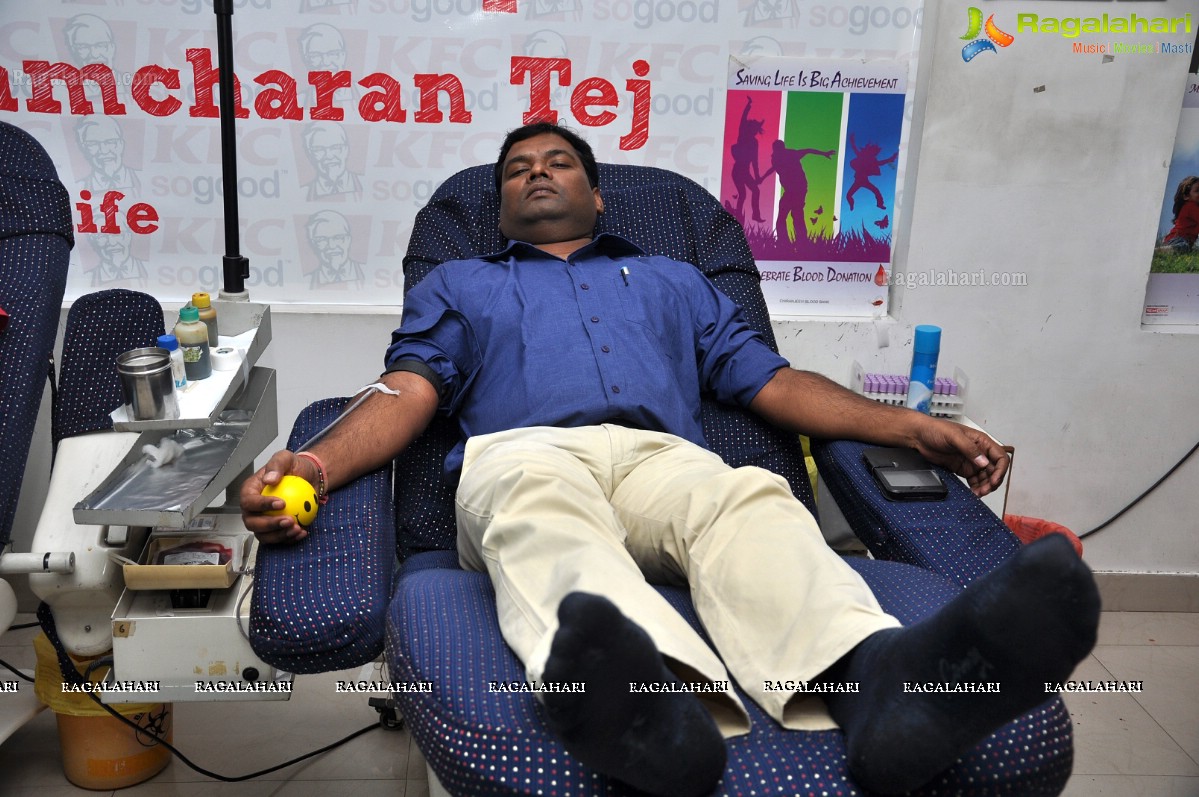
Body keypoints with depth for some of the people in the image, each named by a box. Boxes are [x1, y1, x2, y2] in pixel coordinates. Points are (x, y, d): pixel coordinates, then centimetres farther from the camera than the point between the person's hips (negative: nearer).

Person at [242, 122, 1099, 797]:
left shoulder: (672, 279, 34)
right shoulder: (456, 284, 31)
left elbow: (772, 381, 24)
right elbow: (407, 392, 13)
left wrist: (914, 425, 8)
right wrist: (316, 463, -11)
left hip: (664, 458, 2)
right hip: (522, 453, -1)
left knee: (753, 497, -34)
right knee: (539, 499, -39)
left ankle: (877, 678, -62)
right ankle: (653, 695, -68)